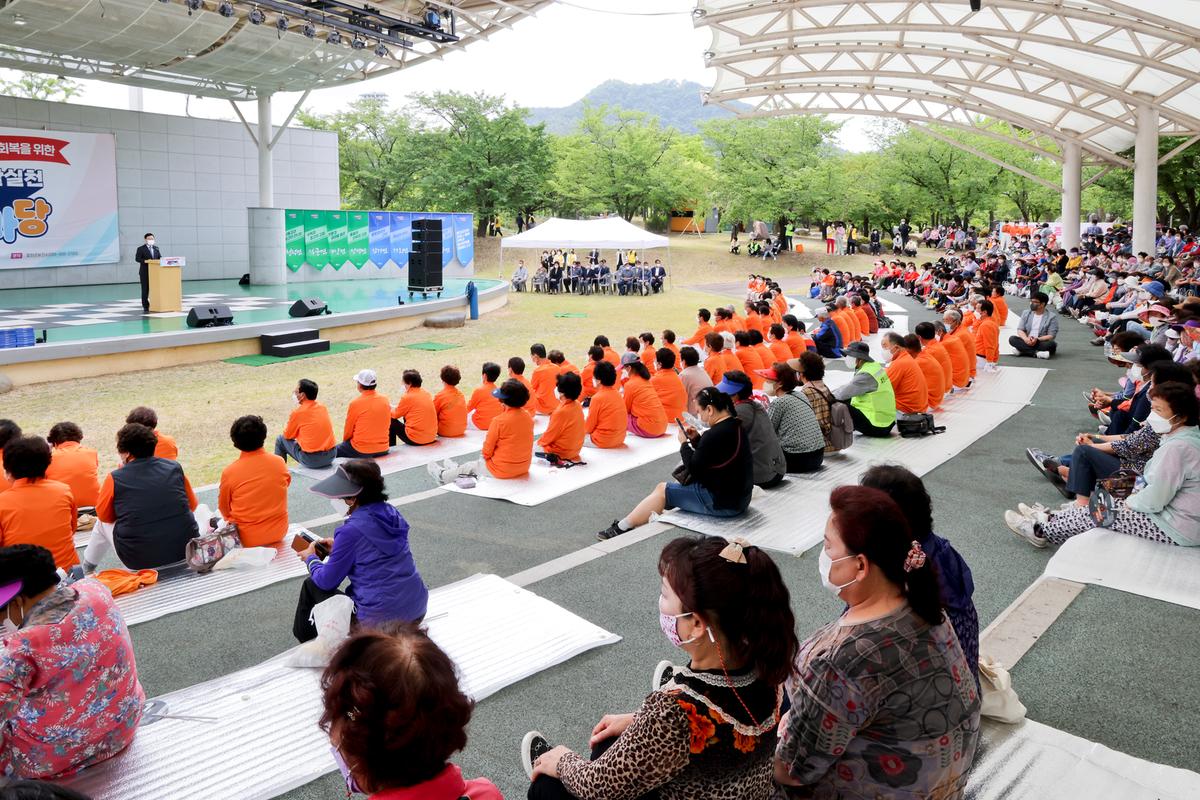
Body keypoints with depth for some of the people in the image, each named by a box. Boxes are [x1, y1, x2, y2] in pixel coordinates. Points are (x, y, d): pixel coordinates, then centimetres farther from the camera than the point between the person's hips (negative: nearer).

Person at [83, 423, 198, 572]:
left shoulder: (115, 478, -7)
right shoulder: (175, 467, 1)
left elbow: (104, 516, 8)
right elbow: (192, 505, 13)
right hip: (187, 554, 2)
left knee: (103, 523, 26)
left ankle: (87, 569, 47)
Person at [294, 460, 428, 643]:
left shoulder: (351, 531, -18)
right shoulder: (390, 512, 2)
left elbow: (327, 581, -7)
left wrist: (310, 558, 12)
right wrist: (337, 548, 20)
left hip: (379, 621, -7)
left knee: (311, 585, 16)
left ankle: (304, 639, 38)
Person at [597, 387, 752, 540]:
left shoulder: (715, 434, -24)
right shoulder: (734, 425, 6)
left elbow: (693, 468, -14)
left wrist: (684, 443, -1)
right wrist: (696, 439, 5)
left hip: (722, 503, -10)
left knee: (662, 490, 3)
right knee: (680, 480, 21)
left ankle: (622, 528, 15)